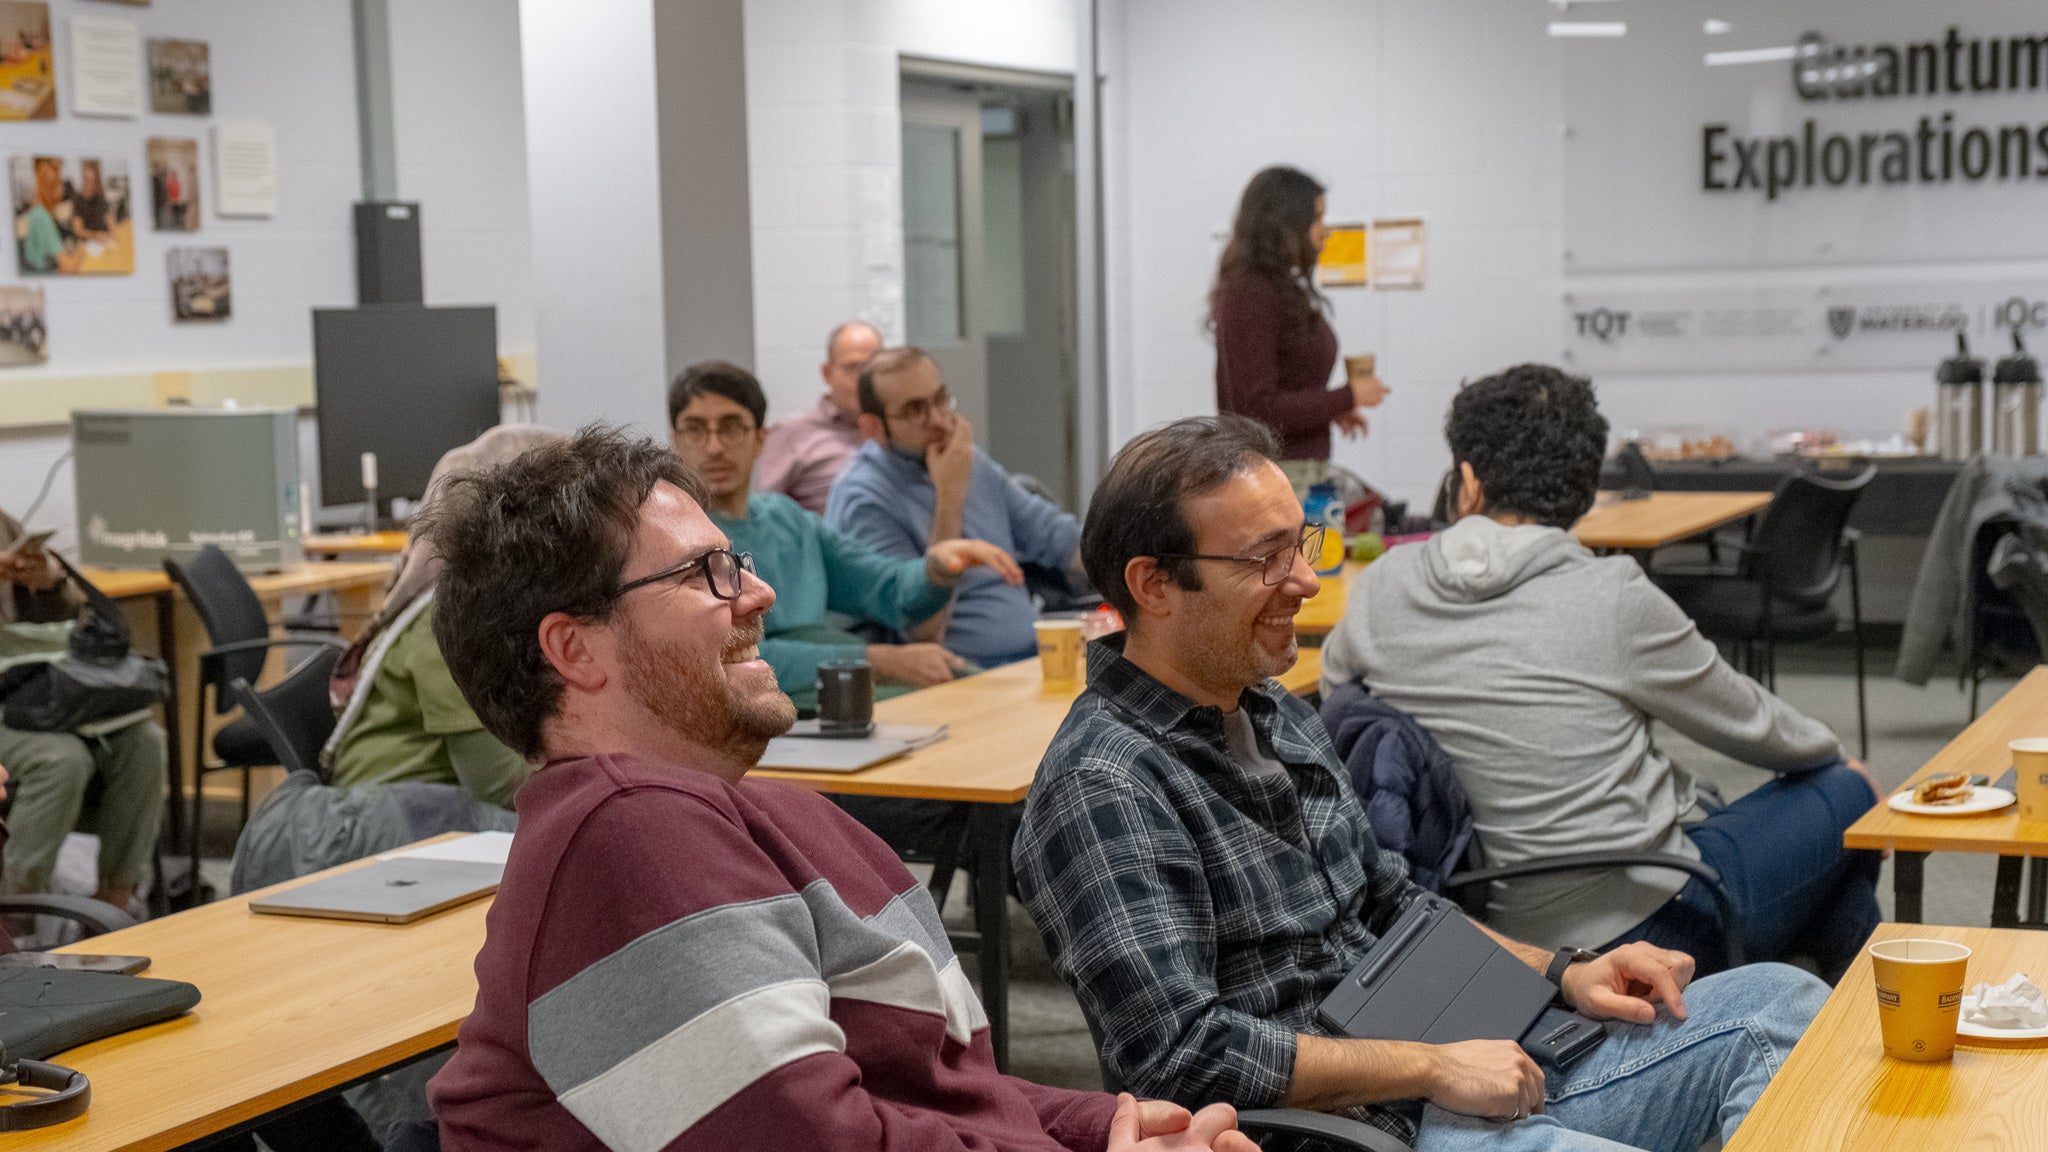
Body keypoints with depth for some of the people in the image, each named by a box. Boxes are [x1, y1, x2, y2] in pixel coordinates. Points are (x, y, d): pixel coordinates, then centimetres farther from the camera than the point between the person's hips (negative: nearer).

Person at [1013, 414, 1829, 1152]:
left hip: (1460, 1071, 10)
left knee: (1777, 1002, 4)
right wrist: (1431, 1068, -16)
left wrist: (1561, 971, 11)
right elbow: (1180, 1054, -22)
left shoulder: (1275, 717, 16)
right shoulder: (1104, 789, -15)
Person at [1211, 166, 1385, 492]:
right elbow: (1256, 410, -19)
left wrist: (1332, 409, 9)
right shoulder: (1248, 297, -14)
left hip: (1305, 465, 9)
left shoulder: (1286, 291, 15)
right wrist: (1348, 395, -12)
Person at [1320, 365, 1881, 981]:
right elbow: (1748, 723, -2)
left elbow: (1336, 681, 15)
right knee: (1851, 791, 19)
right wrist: (1830, 750, 19)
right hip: (1644, 921, -6)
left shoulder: (1380, 590, -6)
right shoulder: (1612, 599, -17)